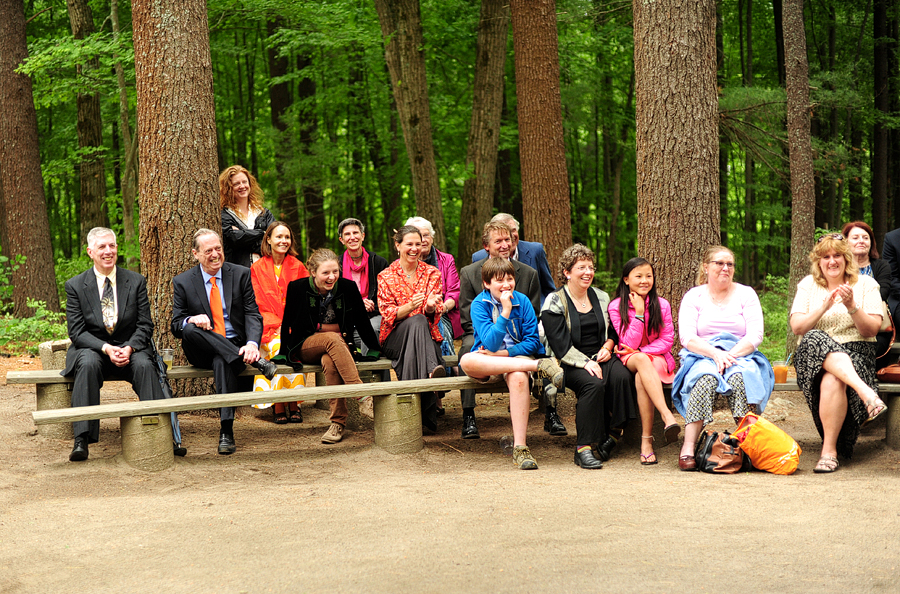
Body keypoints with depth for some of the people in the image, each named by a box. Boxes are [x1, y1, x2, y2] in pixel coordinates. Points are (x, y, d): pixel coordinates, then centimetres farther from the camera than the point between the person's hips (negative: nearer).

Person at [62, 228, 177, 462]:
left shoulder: (136, 281, 4)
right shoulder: (75, 285, 1)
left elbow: (145, 325, 2)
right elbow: (77, 331, -4)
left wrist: (129, 348, -18)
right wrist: (106, 348, -21)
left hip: (130, 347, 1)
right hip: (92, 348, 0)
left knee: (144, 364, -31)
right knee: (88, 364, -34)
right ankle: (82, 439, -36)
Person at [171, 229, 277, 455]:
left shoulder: (241, 274, 5)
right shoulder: (183, 282, 5)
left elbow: (253, 315, -3)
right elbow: (176, 326, 4)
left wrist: (252, 343, -24)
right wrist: (191, 320, -22)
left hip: (235, 346, -1)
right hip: (202, 352, 1)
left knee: (222, 361, -37)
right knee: (189, 329, -33)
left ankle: (226, 432, -39)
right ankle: (255, 361, -36)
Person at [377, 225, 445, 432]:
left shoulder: (432, 273, 12)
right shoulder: (386, 276, 6)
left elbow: (434, 313, 4)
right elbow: (387, 314, -3)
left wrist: (431, 306, -23)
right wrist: (410, 306, -23)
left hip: (426, 336, 1)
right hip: (394, 339, -1)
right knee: (417, 321, -36)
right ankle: (431, 370, -57)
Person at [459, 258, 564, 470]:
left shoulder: (522, 301, 2)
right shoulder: (479, 305, -5)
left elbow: (532, 343, -1)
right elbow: (491, 344, -17)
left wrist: (502, 353, -12)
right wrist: (505, 311, -24)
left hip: (518, 357, 0)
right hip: (487, 361, 0)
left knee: (518, 377, -38)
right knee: (467, 361, -37)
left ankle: (520, 448, -36)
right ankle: (539, 366, -37)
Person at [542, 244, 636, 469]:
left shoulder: (601, 298, 17)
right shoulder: (555, 302, 0)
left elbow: (613, 331, 22)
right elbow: (561, 344, -10)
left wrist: (608, 347, -1)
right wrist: (585, 363, -22)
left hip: (601, 357, 5)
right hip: (571, 364, -4)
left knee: (621, 376, -30)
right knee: (593, 384, -35)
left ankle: (612, 434, -17)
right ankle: (583, 448, -32)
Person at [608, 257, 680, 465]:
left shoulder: (661, 305, 3)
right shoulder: (616, 306, -1)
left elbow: (667, 341, -1)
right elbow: (630, 343, -8)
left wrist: (638, 351, -14)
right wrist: (639, 313, -15)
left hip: (658, 357, 1)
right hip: (630, 360, -1)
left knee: (641, 377, -36)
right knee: (641, 360, -39)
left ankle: (646, 441, -40)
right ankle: (668, 416, -55)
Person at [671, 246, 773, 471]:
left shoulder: (746, 294, 12)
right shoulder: (693, 296, 11)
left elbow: (755, 335, 0)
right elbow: (687, 337, -2)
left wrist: (730, 355, -16)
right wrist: (715, 353, -19)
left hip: (741, 356, 1)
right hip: (702, 357, -1)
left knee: (741, 375, -36)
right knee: (705, 377, -36)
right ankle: (688, 448, -43)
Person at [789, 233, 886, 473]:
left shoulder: (866, 284, 9)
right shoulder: (808, 285, 13)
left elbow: (871, 330, -1)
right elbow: (797, 327, 1)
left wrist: (852, 307, -17)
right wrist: (824, 307, -13)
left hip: (856, 352, -1)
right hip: (814, 355, 1)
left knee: (832, 380, -37)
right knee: (815, 339, -38)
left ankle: (830, 449, -30)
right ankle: (866, 392, -51)